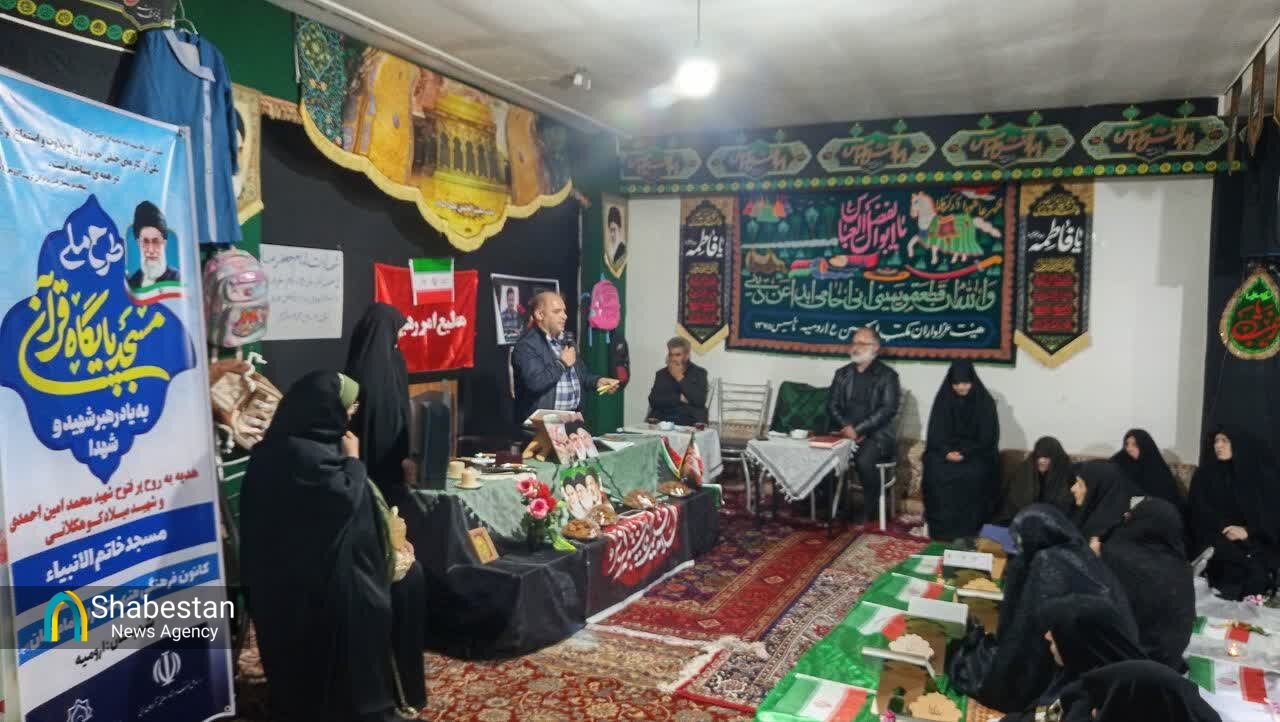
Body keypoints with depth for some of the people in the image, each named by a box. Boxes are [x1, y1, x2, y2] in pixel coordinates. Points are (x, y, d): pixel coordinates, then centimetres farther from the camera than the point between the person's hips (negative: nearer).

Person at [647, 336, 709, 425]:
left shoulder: (699, 372, 9)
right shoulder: (661, 374, 16)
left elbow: (700, 401, -6)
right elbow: (653, 400, 2)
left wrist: (680, 378, -5)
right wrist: (679, 398, -6)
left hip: (690, 421, -2)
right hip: (662, 420, 2)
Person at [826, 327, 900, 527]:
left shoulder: (887, 375, 0)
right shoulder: (843, 373, 15)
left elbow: (887, 409, -11)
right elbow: (832, 405, 9)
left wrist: (859, 430, -19)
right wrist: (847, 427, -10)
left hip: (877, 435, -4)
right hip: (847, 432, 4)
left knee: (864, 460, -34)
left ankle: (870, 511, -12)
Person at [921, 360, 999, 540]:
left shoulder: (985, 402, -3)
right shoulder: (943, 399, 3)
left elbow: (988, 437, -6)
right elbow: (936, 433, 2)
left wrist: (965, 452, -19)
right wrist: (947, 452, -17)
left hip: (976, 453, -2)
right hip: (946, 450, 2)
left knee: (973, 475, -33)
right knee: (935, 471, -30)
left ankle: (968, 530, -23)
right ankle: (942, 526, -22)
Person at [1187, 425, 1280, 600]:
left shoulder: (1262, 475, 8)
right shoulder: (1205, 476, 9)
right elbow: (1201, 513, 2)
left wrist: (1247, 531, -13)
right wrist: (1228, 530, -14)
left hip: (1256, 542, 1)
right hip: (1217, 542, 0)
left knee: (1260, 573, -27)